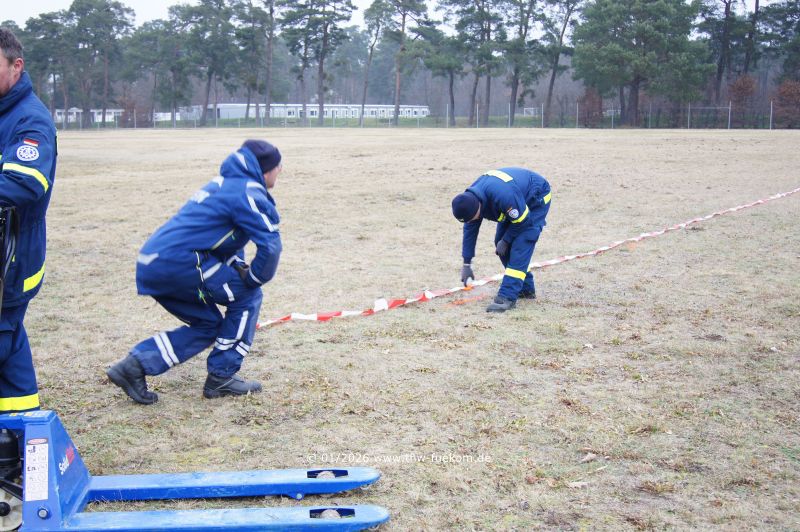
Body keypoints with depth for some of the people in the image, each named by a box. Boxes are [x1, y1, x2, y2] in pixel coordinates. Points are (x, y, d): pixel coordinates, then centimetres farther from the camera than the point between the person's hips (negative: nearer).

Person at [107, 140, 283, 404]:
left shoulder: (227, 183, 24)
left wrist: (241, 272, 17)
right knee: (247, 296, 3)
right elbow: (270, 245, -15)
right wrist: (252, 279, 0)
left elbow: (229, 241, 32)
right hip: (178, 261, -10)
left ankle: (138, 363, 8)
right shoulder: (248, 191, -5)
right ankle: (221, 377, 6)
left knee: (209, 325, 18)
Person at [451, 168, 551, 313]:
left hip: (536, 199, -8)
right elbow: (470, 230, -4)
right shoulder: (470, 198, -16)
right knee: (500, 241, 3)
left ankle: (507, 297, -23)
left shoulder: (503, 196, -43)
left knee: (520, 246, -20)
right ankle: (526, 288, 17)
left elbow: (522, 221, -27)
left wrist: (505, 241, -13)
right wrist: (466, 264, -1)